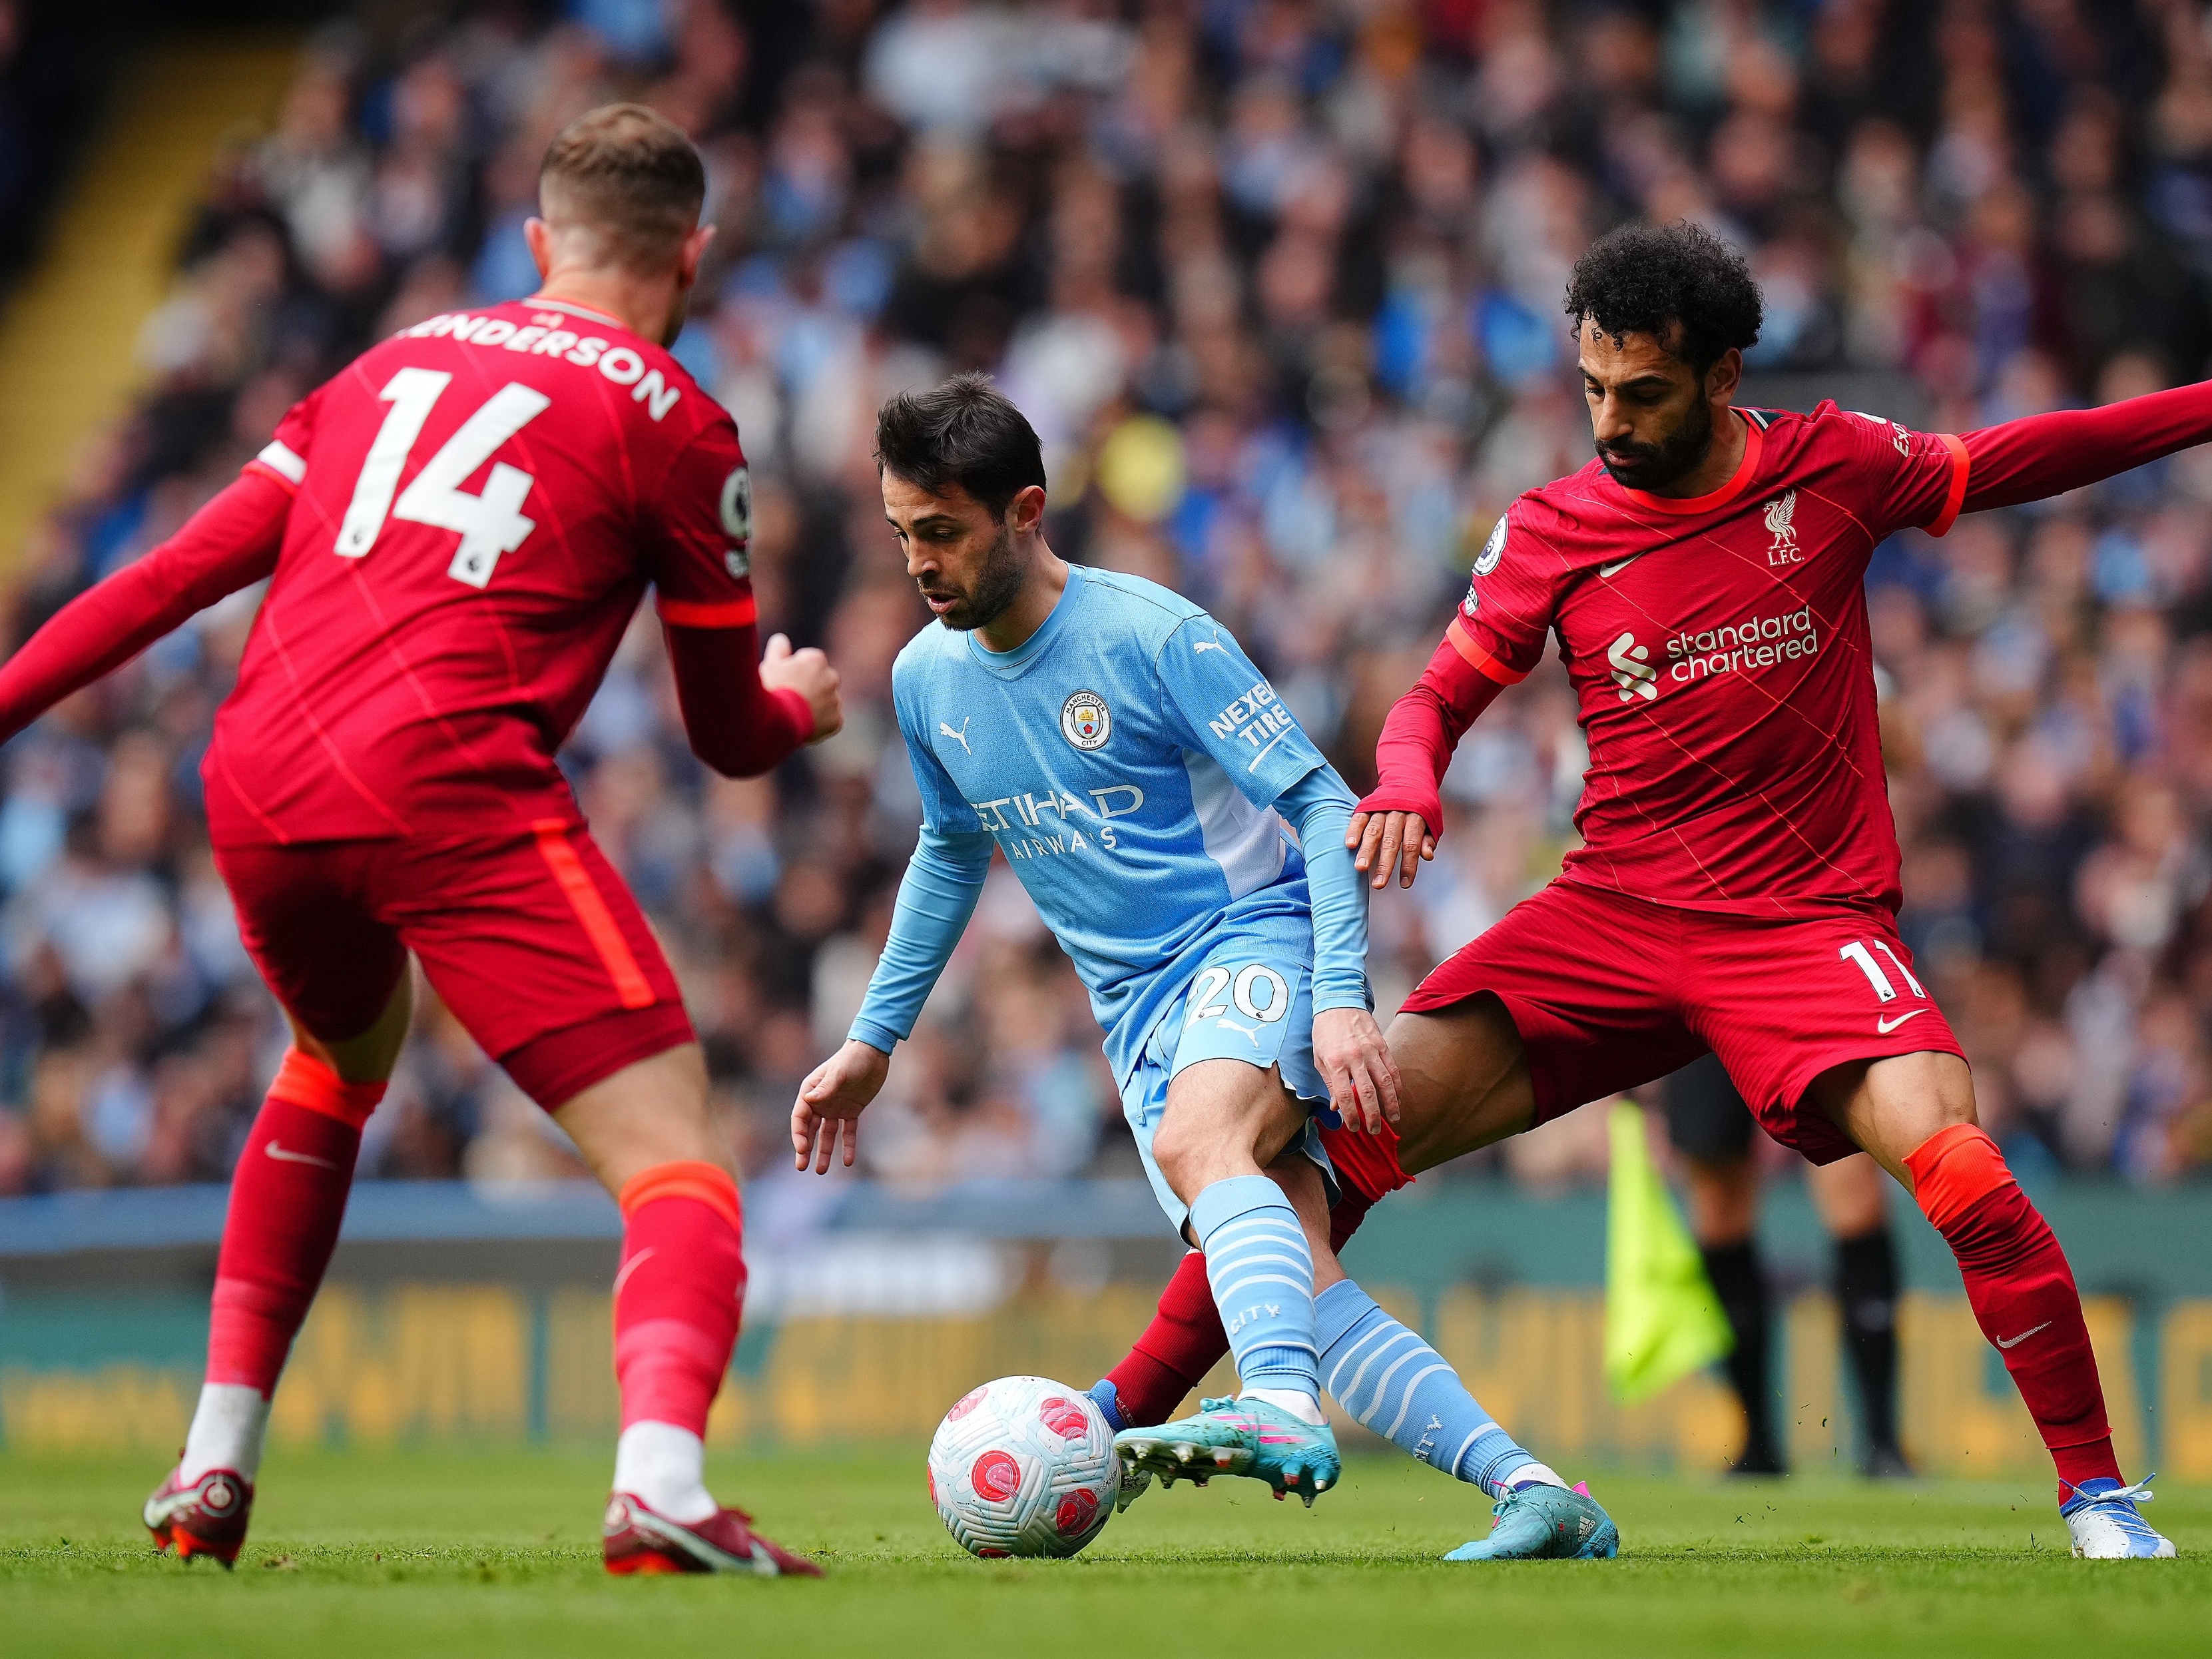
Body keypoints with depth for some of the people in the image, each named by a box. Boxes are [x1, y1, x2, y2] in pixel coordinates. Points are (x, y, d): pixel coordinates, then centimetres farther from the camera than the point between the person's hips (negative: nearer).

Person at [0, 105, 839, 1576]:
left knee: (344, 1061, 35)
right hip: (447, 786, -6)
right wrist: (800, 705, 38)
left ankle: (214, 1468, 28)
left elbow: (181, 570, 17)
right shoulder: (675, 426, 10)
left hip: (256, 793, 6)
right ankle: (662, 1477, -35)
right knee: (675, 1158, -6)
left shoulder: (398, 365, 24)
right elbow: (728, 736, 16)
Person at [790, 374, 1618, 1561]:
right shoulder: (928, 681, 7)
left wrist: (1342, 998, -23)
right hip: (1139, 1006, 6)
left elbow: (1321, 806, -12)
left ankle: (1284, 1415, -56)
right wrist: (872, 1041, 26)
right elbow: (952, 852, 26)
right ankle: (1535, 1494, -15)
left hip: (1259, 931, -6)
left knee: (1196, 1139, -37)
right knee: (1296, 1281, -12)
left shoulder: (1151, 635, -12)